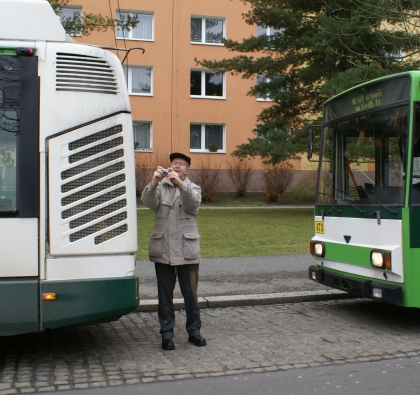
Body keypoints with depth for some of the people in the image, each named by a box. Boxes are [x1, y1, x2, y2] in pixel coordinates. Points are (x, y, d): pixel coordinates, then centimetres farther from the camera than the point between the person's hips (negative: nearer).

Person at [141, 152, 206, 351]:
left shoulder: (193, 188, 10)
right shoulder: (160, 187, 10)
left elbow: (193, 204, -14)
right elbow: (148, 202, -10)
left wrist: (180, 184, -30)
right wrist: (154, 183, -28)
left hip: (186, 249, 0)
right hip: (163, 248, 0)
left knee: (190, 293, 5)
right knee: (165, 294, 6)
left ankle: (194, 331, 18)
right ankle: (166, 334, 15)